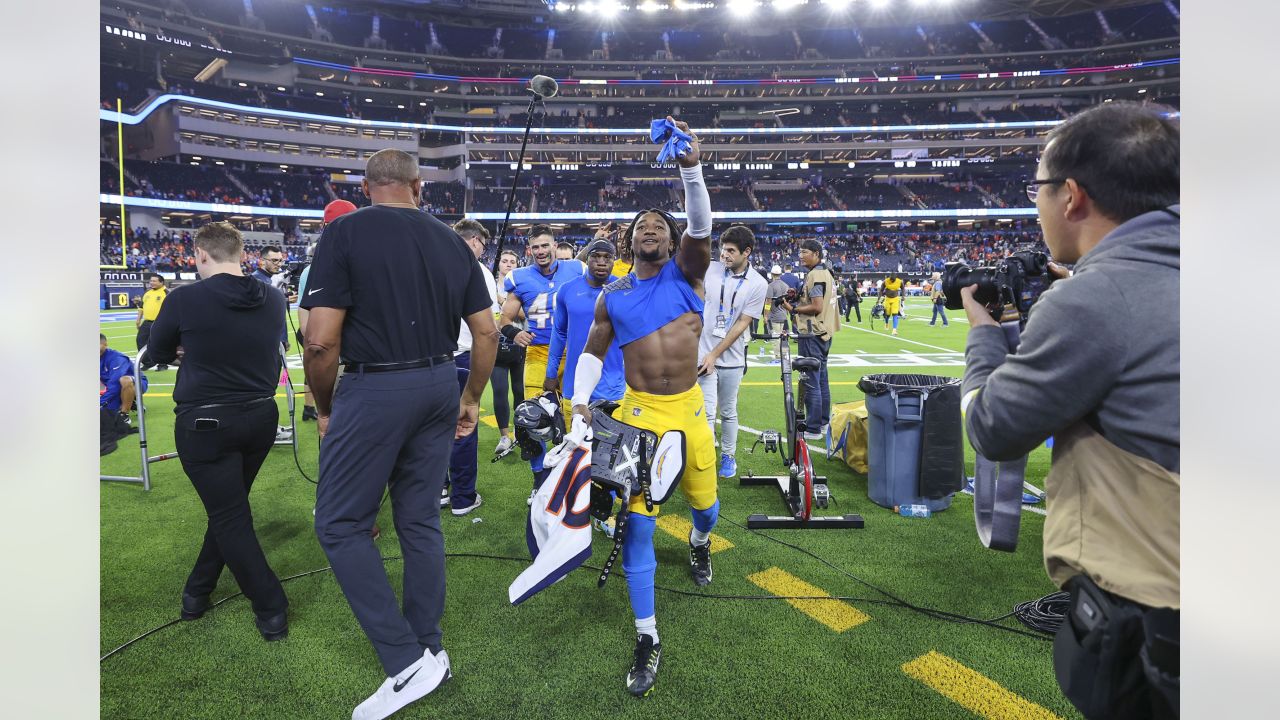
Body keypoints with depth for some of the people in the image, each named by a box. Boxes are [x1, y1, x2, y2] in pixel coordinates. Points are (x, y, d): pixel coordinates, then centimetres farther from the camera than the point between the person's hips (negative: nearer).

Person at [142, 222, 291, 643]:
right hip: (261, 417, 4)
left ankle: (271, 610, 7)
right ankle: (198, 592, 36)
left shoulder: (184, 299, -13)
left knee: (230, 517, 5)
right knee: (229, 508, 21)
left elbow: (156, 354, 4)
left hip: (205, 423, -4)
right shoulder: (273, 300, -3)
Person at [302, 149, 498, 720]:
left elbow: (322, 341, -14)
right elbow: (486, 334, 6)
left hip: (374, 390, -5)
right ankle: (429, 651, 27)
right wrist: (471, 400, 18)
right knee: (420, 520, 16)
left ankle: (405, 660, 6)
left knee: (340, 523, 9)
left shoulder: (345, 233, -7)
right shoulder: (451, 242, 7)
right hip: (439, 386, 6)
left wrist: (324, 408, 2)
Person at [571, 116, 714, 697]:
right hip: (637, 411, 0)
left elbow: (701, 225, -17)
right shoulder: (613, 295, 4)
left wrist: (691, 167, -30)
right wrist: (581, 400, -1)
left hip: (689, 408, 0)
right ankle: (647, 639, 8)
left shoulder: (685, 273, 1)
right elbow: (593, 351, 11)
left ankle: (699, 542, 56)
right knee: (637, 521, -5)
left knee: (705, 503, 14)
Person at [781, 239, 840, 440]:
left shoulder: (814, 275, -15)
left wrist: (794, 309, -12)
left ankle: (813, 429, -3)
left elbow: (817, 307, -21)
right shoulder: (826, 272, 16)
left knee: (810, 382, -7)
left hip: (812, 334, -10)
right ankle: (823, 423, 26)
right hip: (824, 332, 11)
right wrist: (798, 297, 10)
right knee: (821, 380, 17)